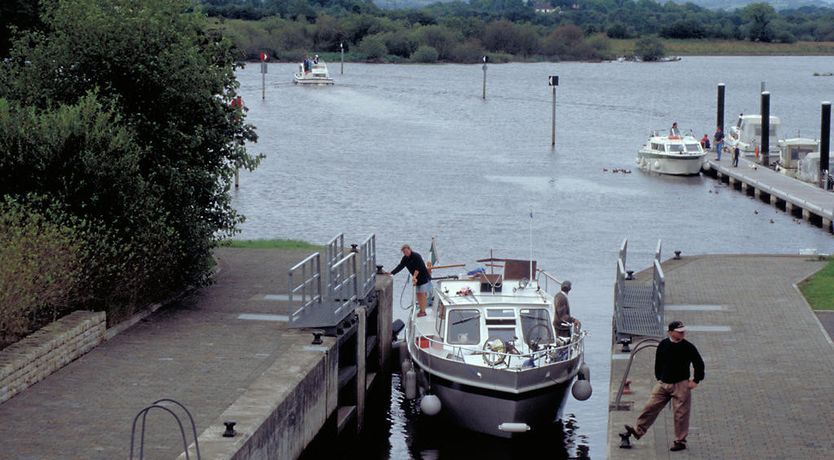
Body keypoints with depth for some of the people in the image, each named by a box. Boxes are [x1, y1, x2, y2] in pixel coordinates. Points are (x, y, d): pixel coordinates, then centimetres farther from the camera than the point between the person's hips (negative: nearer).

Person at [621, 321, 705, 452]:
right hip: (663, 383, 3)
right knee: (651, 406, 1)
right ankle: (637, 431, 8)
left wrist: (696, 381, -2)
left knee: (680, 413, 0)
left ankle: (680, 441, 10)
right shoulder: (663, 345, 1)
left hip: (681, 385, -3)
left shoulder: (688, 347, -8)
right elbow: (658, 363, 13)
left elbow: (699, 364, 0)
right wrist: (659, 378, 11)